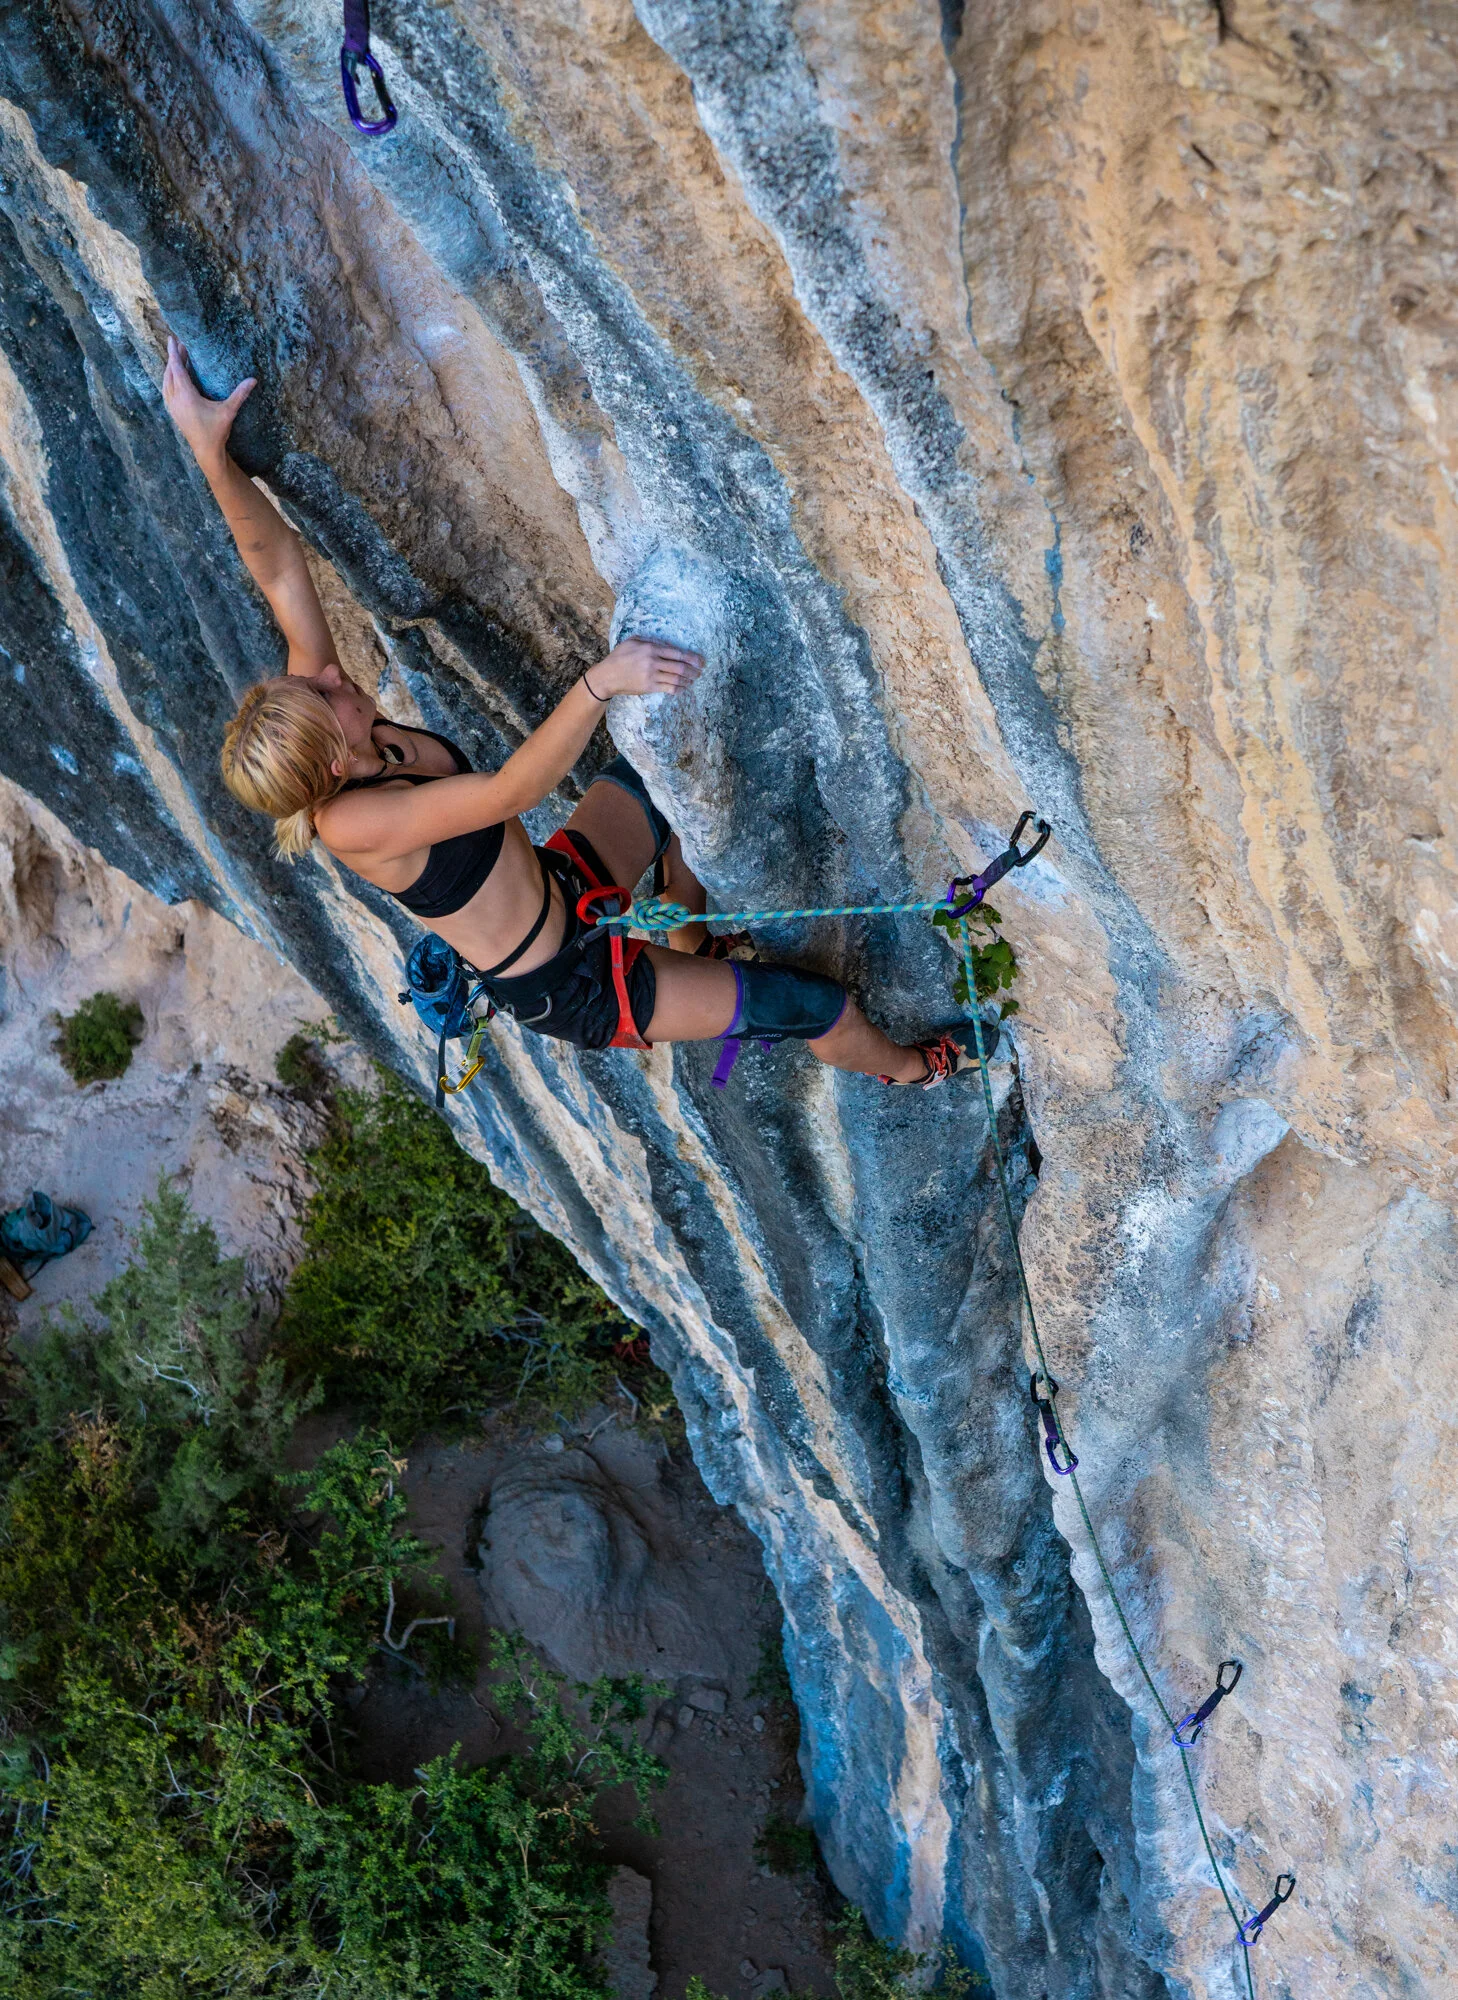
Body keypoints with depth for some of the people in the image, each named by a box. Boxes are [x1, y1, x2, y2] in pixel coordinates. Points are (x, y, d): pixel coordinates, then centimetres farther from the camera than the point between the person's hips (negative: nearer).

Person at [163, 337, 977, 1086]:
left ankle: (691, 942, 44)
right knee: (816, 1003, -1)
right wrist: (599, 682, -50)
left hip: (560, 889, 8)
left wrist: (212, 454, -25)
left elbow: (281, 572, -17)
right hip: (571, 988, -8)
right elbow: (514, 790, -44)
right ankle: (907, 1066, 35)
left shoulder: (314, 729, -13)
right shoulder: (353, 823, -35)